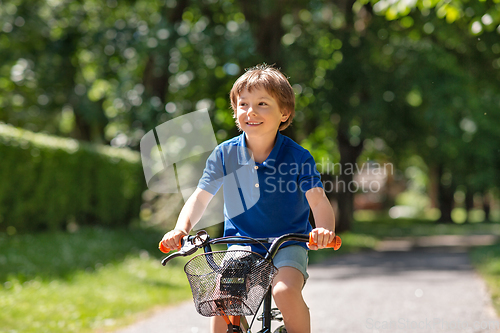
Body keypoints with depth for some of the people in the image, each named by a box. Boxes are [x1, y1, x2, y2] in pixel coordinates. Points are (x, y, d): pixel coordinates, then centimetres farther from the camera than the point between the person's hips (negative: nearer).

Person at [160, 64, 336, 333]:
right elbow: (200, 197, -2)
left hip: (287, 243, -2)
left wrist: (324, 230, -40)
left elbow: (318, 200, -18)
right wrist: (181, 229, -21)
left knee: (286, 292, -29)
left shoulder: (297, 157, -10)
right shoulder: (224, 154, -3)